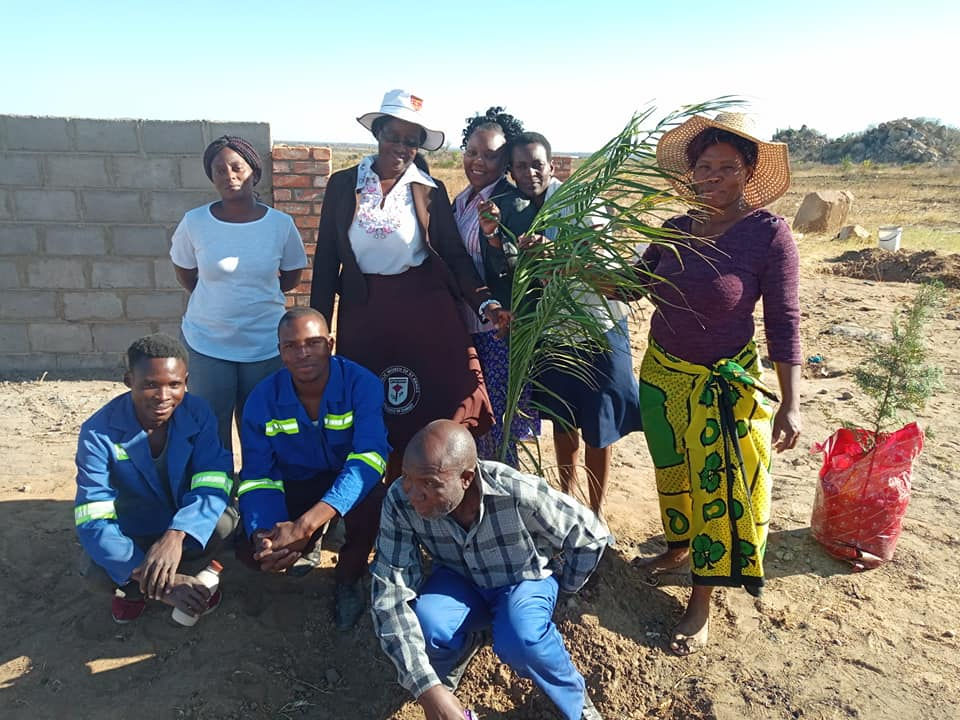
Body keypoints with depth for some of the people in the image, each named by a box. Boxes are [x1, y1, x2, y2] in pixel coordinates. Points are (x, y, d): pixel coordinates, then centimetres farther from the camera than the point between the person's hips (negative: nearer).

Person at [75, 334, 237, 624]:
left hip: (184, 526, 2)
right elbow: (92, 520, -29)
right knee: (101, 576, -31)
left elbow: (214, 481, -27)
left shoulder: (198, 413, -19)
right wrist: (159, 583, -39)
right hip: (134, 532, -1)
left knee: (223, 522, -30)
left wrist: (176, 535, -48)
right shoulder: (98, 433, -24)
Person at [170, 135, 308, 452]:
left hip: (265, 344, 0)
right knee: (212, 428, 9)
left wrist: (258, 296, 4)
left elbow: (291, 276, 8)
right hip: (207, 343, 0)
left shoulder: (280, 224, -7)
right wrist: (219, 301, 5)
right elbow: (184, 273, 9)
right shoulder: (194, 222, -7)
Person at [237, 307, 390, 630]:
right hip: (297, 485, 3)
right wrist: (264, 537, -34)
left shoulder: (362, 384, -25)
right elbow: (258, 478, -12)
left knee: (371, 497, -37)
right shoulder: (263, 398, -14)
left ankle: (349, 578, -4)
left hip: (351, 480, -3)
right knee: (250, 550, -19)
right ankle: (311, 543, 19)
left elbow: (368, 457, -38)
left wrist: (305, 524, -48)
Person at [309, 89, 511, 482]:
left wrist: (485, 303, -15)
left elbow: (455, 254, 1)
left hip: (424, 310, -1)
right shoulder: (343, 184, 4)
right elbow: (326, 259, 5)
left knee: (430, 412, -2)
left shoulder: (431, 190, 3)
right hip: (362, 312, 1)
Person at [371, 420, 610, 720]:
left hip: (524, 580, -2)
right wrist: (429, 689, -35)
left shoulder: (519, 494, -34)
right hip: (460, 581, 3)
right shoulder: (400, 501, -28)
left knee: (520, 641, -33)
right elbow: (391, 592, -28)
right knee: (425, 627, -28)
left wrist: (564, 586, -1)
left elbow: (591, 535, -17)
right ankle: (463, 644, 10)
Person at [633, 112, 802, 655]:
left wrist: (790, 405, -15)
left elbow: (783, 321, -13)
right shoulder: (675, 230, -2)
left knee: (717, 487, 5)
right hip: (661, 372, 5)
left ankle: (701, 605, 23)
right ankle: (679, 548, 47)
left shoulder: (769, 232, -14)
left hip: (725, 385, -4)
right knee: (671, 472, 20)